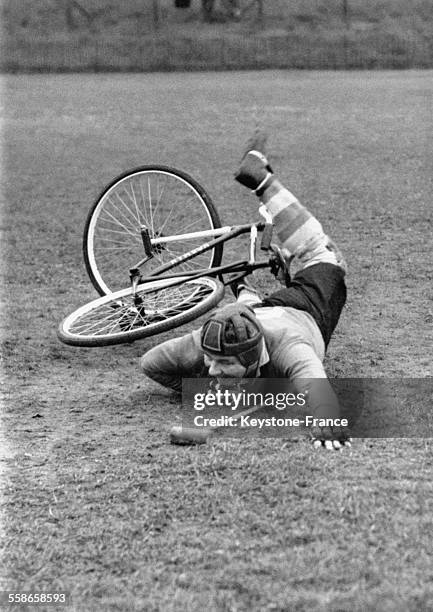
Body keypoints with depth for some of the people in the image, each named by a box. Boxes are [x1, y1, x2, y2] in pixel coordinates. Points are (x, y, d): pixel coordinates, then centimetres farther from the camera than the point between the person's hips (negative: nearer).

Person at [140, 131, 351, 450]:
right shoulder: (203, 346, -42)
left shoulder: (286, 349, -54)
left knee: (325, 258, 28)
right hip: (264, 308, 1)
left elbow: (314, 383, -72)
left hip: (305, 311, -1)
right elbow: (150, 363, -25)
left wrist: (327, 422, -91)